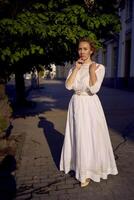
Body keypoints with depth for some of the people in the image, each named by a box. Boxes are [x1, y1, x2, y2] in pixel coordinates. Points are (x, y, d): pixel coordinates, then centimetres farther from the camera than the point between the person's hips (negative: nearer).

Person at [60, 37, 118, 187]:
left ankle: (87, 172, 19)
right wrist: (76, 69, -9)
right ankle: (78, 165, 36)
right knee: (76, 137, 14)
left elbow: (94, 89, -18)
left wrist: (92, 70, -21)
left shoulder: (99, 67, -6)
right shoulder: (74, 67, 7)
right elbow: (68, 86, -7)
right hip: (76, 105, 5)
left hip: (90, 105, -4)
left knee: (89, 138, 2)